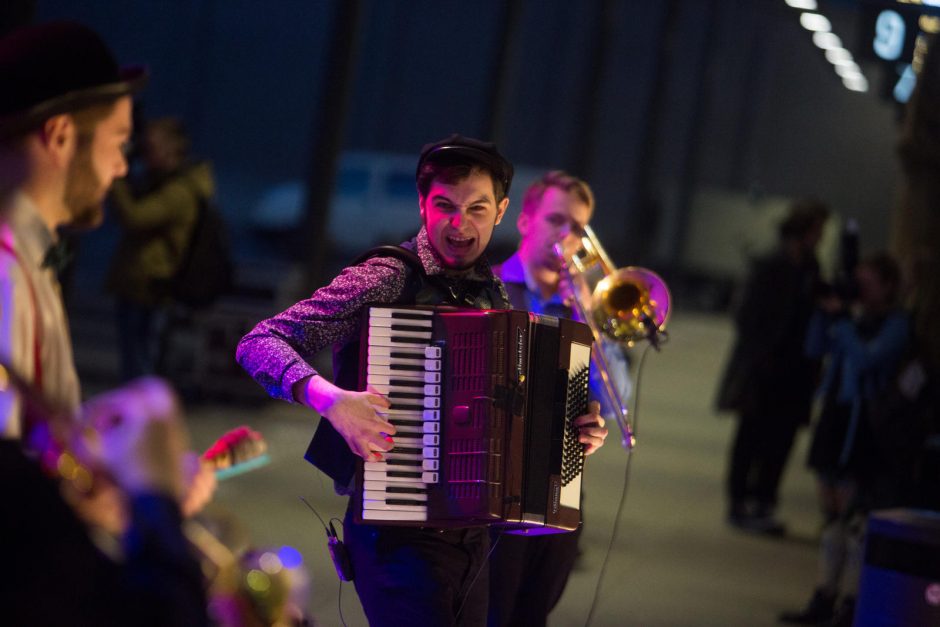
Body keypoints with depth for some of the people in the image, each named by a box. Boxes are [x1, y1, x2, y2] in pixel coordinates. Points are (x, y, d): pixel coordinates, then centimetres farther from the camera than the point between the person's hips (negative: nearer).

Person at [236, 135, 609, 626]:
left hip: (473, 538, 7)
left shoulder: (494, 295, 12)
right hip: (399, 536, -7)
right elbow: (260, 343, -16)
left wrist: (579, 429, 5)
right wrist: (329, 398, -32)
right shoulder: (385, 280, -10)